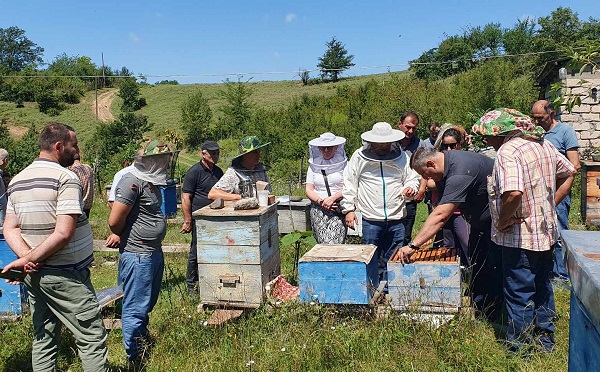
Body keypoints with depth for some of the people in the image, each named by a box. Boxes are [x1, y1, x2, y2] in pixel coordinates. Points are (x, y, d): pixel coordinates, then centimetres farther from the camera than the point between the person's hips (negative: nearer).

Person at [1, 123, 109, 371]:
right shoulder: (65, 178, -15)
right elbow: (64, 233, -23)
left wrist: (26, 257, -7)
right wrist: (29, 259, -13)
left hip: (34, 276, 8)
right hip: (66, 276, -8)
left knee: (43, 340, 17)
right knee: (92, 339, -1)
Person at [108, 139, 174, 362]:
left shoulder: (151, 182, 11)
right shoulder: (132, 181, -18)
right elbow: (114, 221, -20)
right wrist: (125, 239, -2)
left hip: (154, 253, 9)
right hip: (138, 255, -9)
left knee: (148, 304, 23)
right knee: (135, 309, 2)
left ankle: (143, 339, 40)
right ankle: (135, 358, 14)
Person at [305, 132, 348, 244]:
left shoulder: (343, 164, 3)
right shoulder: (314, 165, 13)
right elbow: (308, 190, 9)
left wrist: (332, 198, -15)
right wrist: (320, 201, -8)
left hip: (339, 210, -3)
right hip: (318, 210, 3)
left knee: (334, 245, -15)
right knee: (323, 244, -3)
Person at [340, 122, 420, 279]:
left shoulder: (401, 157, 8)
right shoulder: (359, 156, 2)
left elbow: (412, 178, 16)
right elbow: (349, 184, 5)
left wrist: (410, 188, -8)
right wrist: (349, 209, 0)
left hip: (396, 219, 2)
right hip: (370, 219, -2)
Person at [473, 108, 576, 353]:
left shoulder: (507, 151, -22)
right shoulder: (543, 144, 6)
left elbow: (513, 193, -37)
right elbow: (569, 173, 17)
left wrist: (502, 221, -21)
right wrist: (549, 205, 13)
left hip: (520, 235, -9)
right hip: (546, 231, 9)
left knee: (519, 294, 5)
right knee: (542, 287, 22)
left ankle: (520, 348, 18)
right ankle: (545, 339, 37)